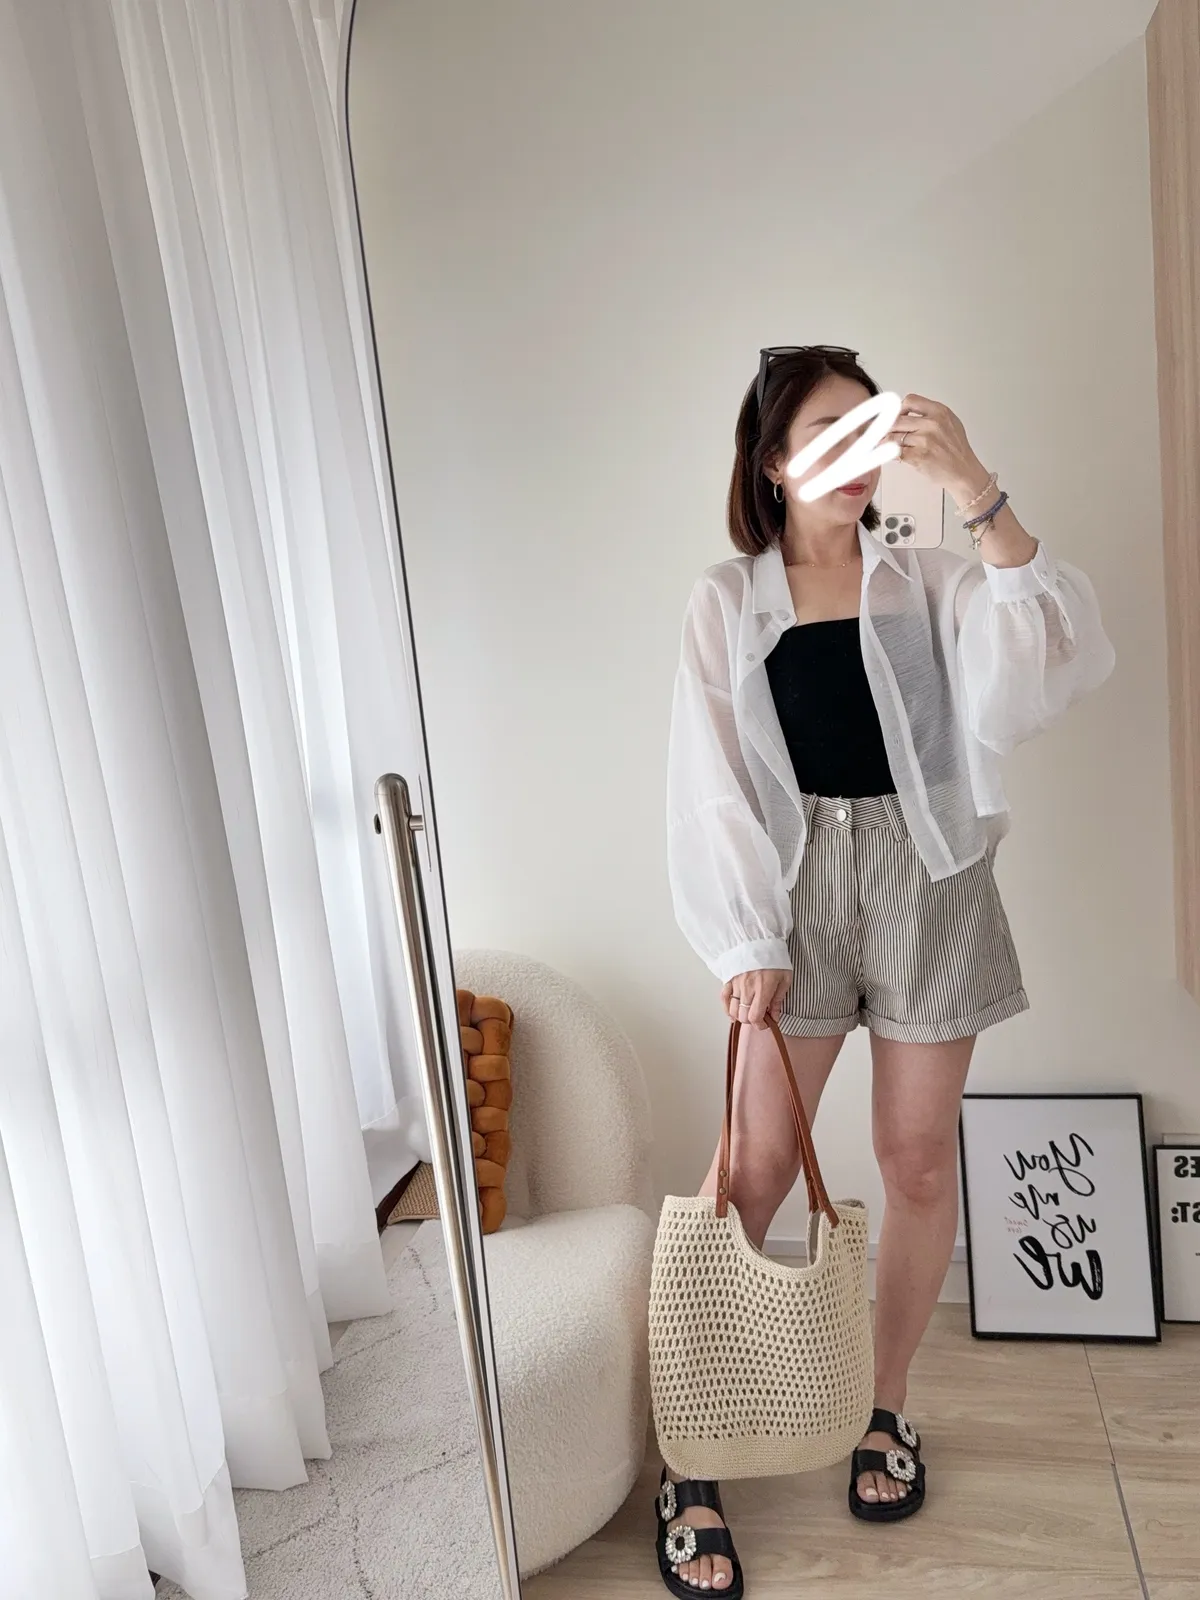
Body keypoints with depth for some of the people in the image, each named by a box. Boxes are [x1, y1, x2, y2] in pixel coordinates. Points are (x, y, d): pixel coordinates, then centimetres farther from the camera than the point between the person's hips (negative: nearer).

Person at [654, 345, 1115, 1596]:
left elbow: (1055, 657, -12)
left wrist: (975, 489, -20)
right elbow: (712, 784, -1)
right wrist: (746, 940, -8)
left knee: (917, 1162, 9)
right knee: (756, 1169, -2)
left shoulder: (929, 582, 6)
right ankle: (691, 1458, 13)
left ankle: (885, 1405, 32)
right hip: (798, 884, -1)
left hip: (926, 878, 2)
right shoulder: (727, 600, 3)